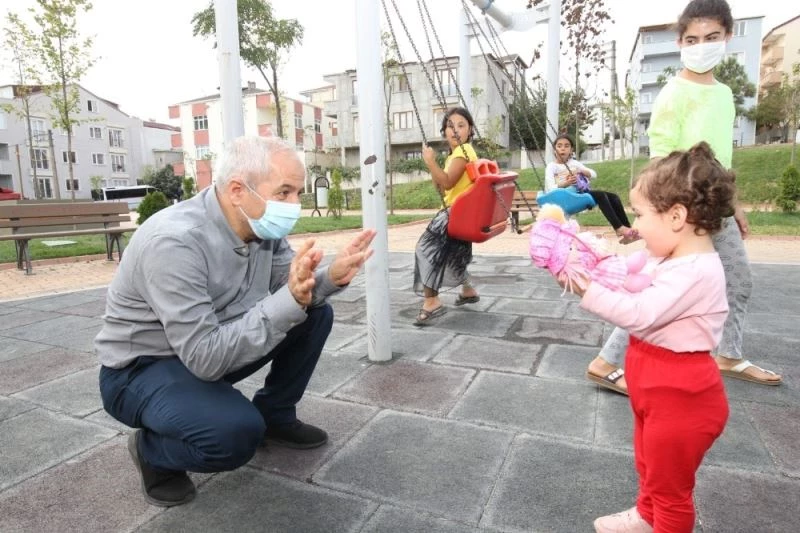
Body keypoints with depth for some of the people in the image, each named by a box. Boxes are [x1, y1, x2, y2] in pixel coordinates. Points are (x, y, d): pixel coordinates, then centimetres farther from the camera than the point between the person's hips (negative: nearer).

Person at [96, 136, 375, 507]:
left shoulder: (262, 225, -10)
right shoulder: (174, 242, -32)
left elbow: (292, 293, -1)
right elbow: (205, 357, -34)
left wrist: (331, 277, -22)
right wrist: (290, 300, -40)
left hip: (209, 348, 7)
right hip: (141, 369, -7)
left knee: (316, 313, -4)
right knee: (237, 431, -33)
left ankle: (274, 416, 14)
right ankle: (152, 451, 2)